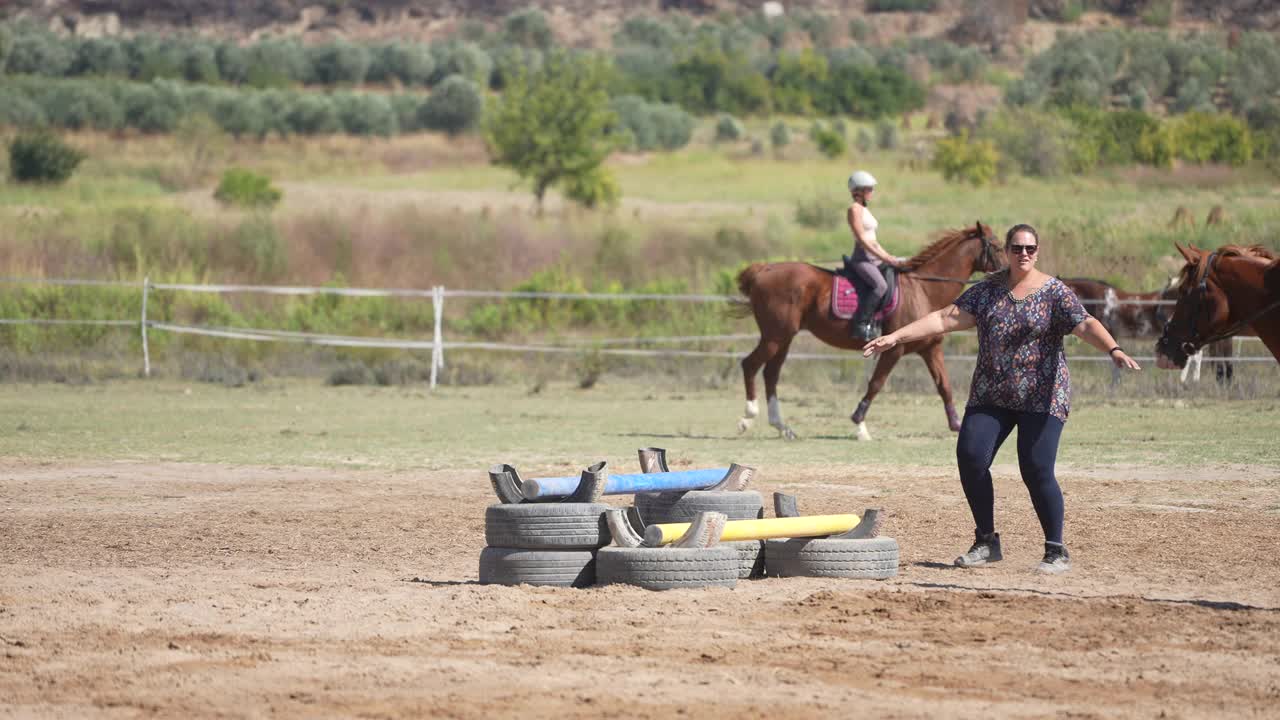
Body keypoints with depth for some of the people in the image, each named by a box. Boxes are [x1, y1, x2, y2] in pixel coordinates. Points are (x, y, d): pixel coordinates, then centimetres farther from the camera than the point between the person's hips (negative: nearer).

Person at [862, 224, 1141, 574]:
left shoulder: (1055, 293, -4)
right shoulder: (987, 291, 7)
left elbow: (1086, 325, -17)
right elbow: (946, 318, 2)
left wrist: (1113, 350, -37)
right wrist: (895, 337, -7)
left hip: (1041, 397, -4)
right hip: (990, 396, 4)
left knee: (1036, 471, -13)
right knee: (970, 459, -9)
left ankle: (1057, 552, 1)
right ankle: (986, 542, 8)